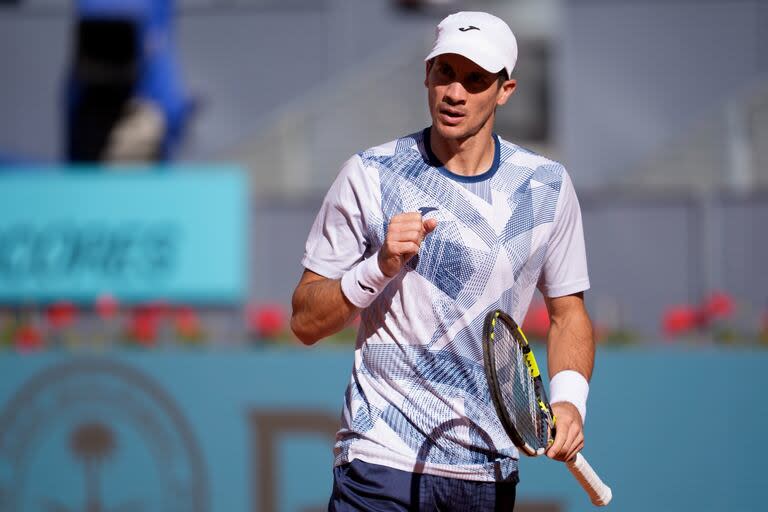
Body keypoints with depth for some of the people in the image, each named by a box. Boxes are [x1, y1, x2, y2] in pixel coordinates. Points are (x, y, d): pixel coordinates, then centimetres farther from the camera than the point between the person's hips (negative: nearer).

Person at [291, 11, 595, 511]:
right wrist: (380, 267, -18)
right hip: (383, 460, -3)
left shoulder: (548, 185, 3)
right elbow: (305, 323, -2)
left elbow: (568, 312, 13)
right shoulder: (370, 175, -3)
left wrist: (570, 399, -5)